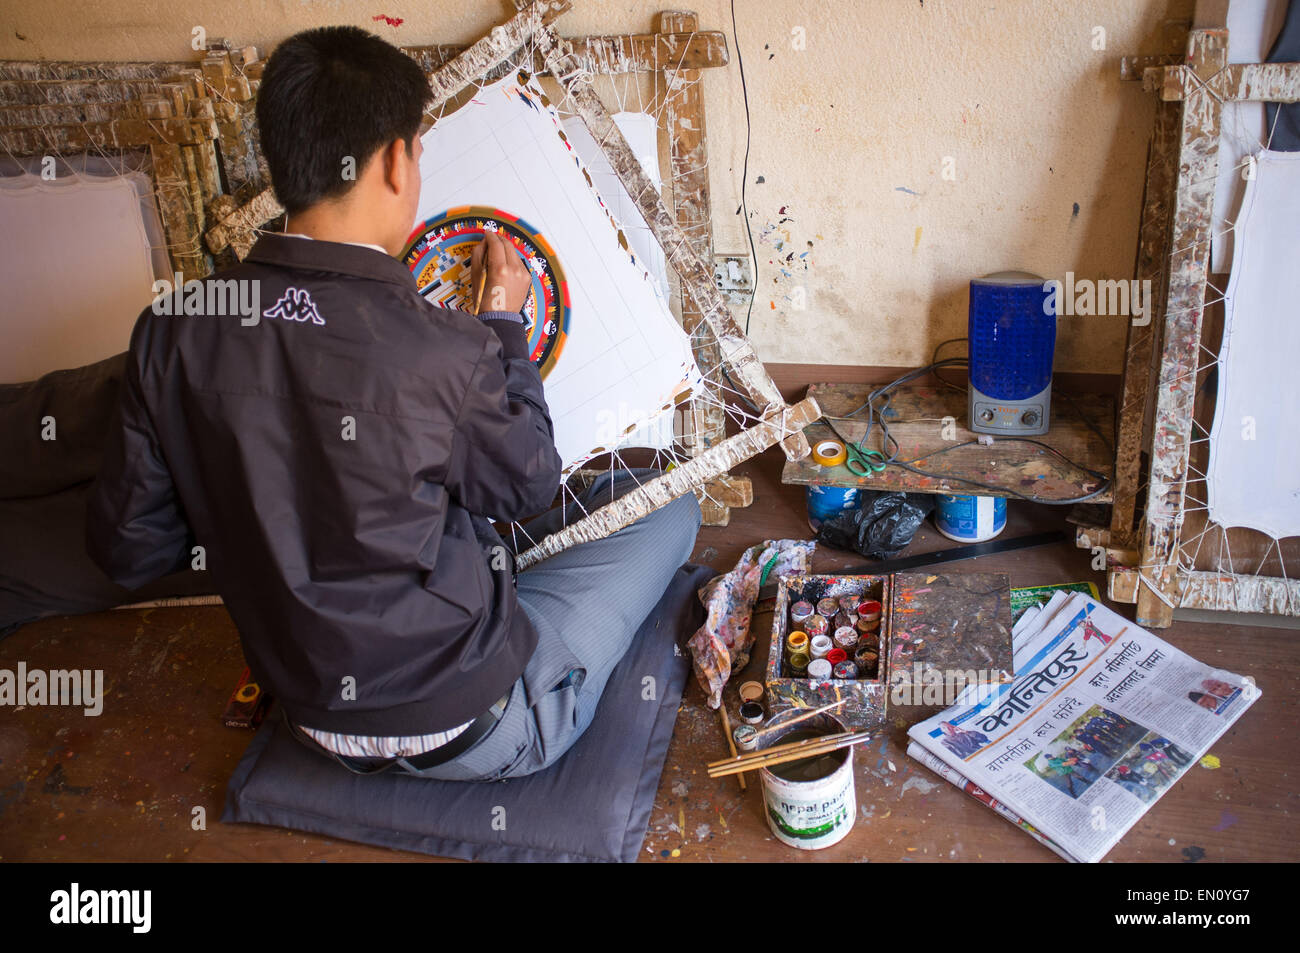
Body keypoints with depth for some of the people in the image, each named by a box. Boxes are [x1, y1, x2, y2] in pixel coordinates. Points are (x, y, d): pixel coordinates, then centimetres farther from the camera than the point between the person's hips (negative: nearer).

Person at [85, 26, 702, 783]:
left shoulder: (173, 331, -12)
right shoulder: (443, 351, -29)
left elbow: (127, 550, -2)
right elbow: (529, 484, -8)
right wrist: (505, 322, 3)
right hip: (470, 732, -6)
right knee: (666, 506, 11)